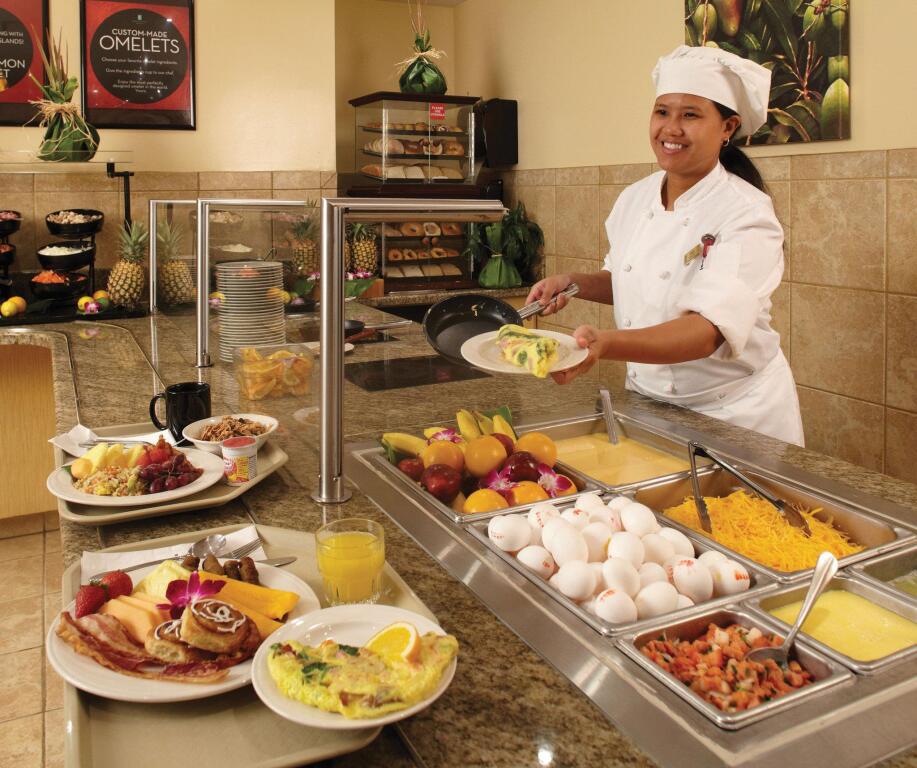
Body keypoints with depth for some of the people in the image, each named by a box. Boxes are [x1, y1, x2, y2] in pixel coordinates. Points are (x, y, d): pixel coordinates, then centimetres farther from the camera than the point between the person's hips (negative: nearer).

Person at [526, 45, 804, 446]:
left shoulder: (746, 216, -21)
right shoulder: (634, 199, -2)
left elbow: (708, 330, -35)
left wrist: (606, 343, -50)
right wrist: (575, 283, -6)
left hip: (735, 414, -5)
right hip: (647, 403, 5)